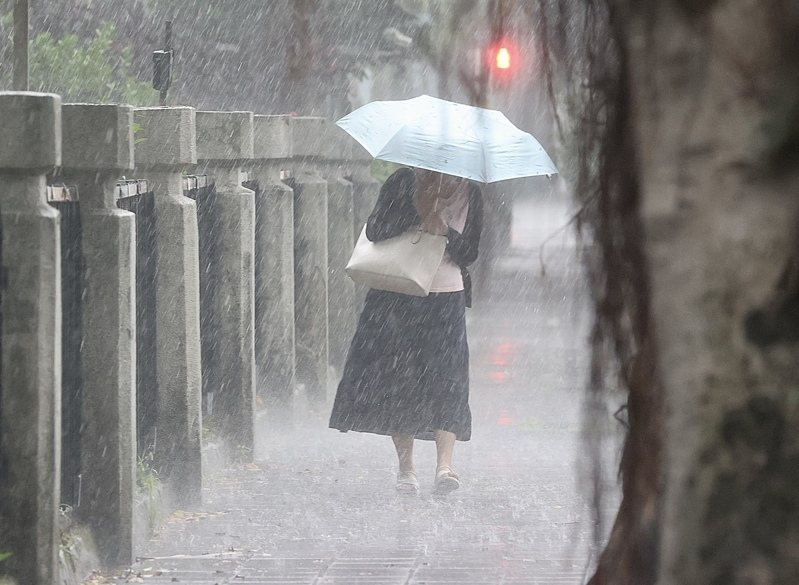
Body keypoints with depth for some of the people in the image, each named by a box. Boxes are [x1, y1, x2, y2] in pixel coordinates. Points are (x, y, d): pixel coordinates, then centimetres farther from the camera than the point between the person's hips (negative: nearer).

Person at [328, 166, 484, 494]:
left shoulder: (469, 195, 3)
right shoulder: (404, 183, -1)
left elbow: (469, 252, 1)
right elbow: (375, 231, -10)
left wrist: (445, 232, -17)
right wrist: (420, 214, -19)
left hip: (446, 298, 0)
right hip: (395, 297, 0)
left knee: (447, 381, -12)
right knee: (397, 379, 1)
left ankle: (444, 466, -19)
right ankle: (406, 468, 10)